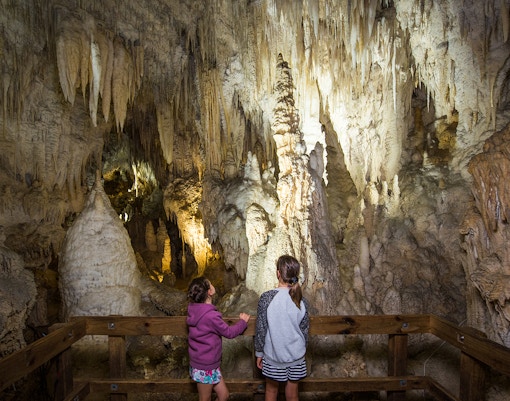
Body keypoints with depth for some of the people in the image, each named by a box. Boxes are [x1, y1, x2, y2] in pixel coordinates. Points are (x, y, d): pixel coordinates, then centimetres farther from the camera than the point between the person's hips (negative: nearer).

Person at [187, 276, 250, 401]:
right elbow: (229, 332, -14)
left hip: (199, 362, 8)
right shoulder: (210, 315, -29)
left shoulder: (194, 308, -5)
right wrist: (243, 322, 1)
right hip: (205, 367, -8)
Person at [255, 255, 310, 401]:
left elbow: (261, 329, -12)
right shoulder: (301, 300, -10)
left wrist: (259, 353, 2)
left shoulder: (266, 297, -18)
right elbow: (304, 331, -1)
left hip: (272, 355, -2)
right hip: (296, 356, 2)